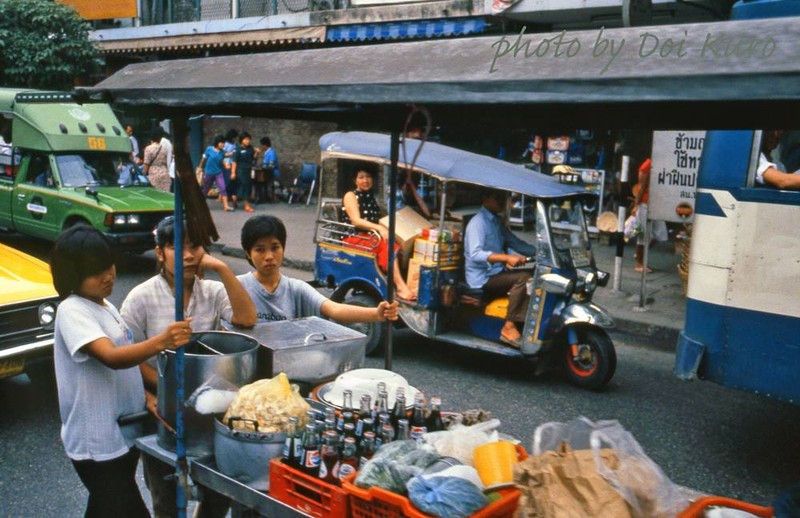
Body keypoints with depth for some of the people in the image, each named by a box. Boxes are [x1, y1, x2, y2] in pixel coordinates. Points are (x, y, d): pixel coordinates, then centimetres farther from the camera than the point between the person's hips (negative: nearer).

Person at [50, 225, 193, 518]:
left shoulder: (105, 306, 9)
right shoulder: (72, 311, -19)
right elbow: (111, 358, -34)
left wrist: (147, 395, 2)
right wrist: (160, 341, -49)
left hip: (123, 433, 9)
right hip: (98, 444, -8)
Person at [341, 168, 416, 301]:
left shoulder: (371, 196, 20)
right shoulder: (350, 196, -1)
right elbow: (356, 221, -14)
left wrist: (384, 229, -1)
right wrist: (379, 228, -27)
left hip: (371, 236, 7)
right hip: (354, 238, -6)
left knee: (399, 243, -22)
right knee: (388, 245, -32)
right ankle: (401, 287, -40)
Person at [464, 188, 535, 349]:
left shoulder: (497, 221, 15)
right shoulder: (478, 223, -15)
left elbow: (515, 243, 19)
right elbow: (475, 254, -28)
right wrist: (506, 258, -37)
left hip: (497, 273, 9)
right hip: (482, 278, -9)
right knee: (523, 278, -26)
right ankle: (509, 328, -22)